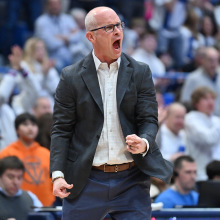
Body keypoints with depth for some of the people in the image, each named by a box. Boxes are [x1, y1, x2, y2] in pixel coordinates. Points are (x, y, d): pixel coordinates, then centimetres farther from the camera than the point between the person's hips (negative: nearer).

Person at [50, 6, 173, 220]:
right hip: (86, 182, -1)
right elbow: (61, 129, 1)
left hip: (131, 181, 1)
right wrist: (57, 174, -10)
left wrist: (144, 143, -22)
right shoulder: (72, 77, 2)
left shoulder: (140, 73, 6)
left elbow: (149, 120, 2)